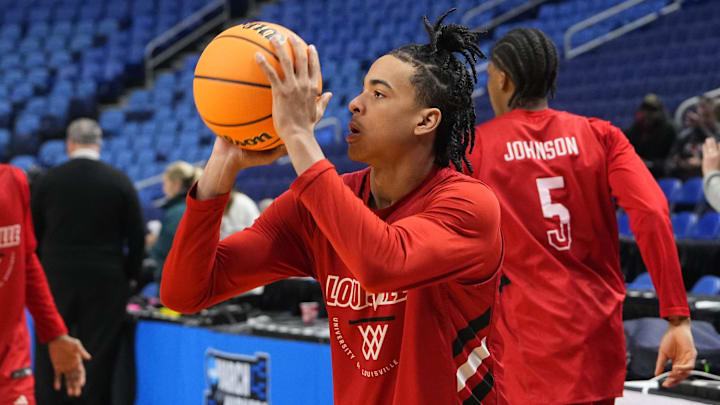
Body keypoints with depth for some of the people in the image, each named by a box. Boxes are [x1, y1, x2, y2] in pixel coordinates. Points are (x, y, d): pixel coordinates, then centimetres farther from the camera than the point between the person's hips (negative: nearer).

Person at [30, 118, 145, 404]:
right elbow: (136, 235, -1)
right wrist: (129, 276, 9)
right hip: (105, 283, 0)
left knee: (49, 359, 8)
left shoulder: (48, 180, -1)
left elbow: (33, 233, 5)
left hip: (56, 277, 1)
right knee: (99, 357, 3)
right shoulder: (120, 182, -3)